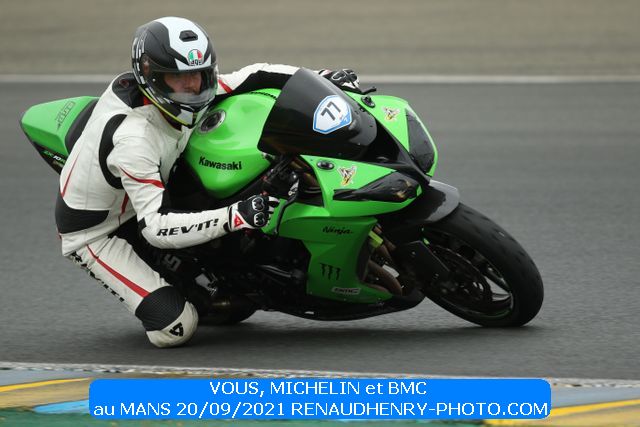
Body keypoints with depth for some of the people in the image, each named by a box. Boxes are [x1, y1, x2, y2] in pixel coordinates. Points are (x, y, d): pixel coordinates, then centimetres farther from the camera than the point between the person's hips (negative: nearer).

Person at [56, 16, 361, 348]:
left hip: (132, 205, 8)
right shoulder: (133, 139, -37)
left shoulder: (174, 93, -14)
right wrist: (237, 216, -48)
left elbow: (250, 77, -3)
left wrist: (322, 78, -13)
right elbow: (155, 227, -39)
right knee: (176, 327, -22)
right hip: (94, 232, -8)